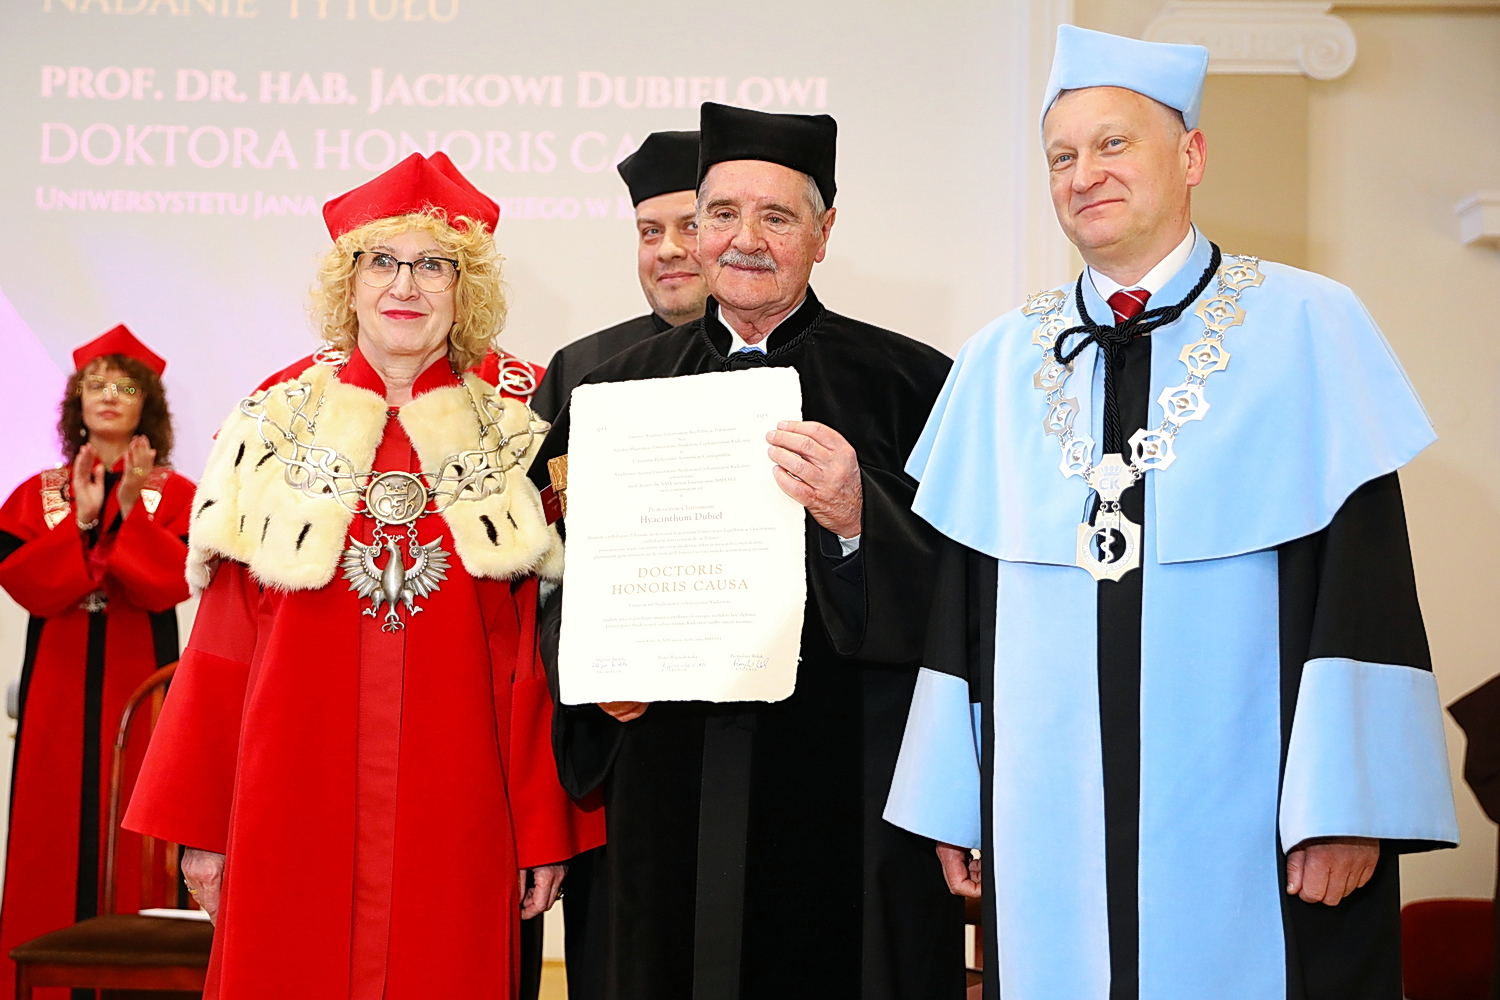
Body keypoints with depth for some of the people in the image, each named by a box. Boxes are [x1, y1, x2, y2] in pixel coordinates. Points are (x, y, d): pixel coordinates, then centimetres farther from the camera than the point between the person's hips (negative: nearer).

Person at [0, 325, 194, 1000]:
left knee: (133, 842, -4)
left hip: (138, 684, -2)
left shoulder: (174, 495, 5)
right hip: (59, 686, 2)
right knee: (56, 837, 0)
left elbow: (169, 585, -9)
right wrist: (80, 520, -15)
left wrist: (130, 510, -18)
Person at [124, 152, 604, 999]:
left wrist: (546, 830, -1)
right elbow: (223, 643, 4)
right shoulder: (276, 428, 4)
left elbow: (535, 657, 3)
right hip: (297, 797, 0)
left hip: (454, 815, 0)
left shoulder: (512, 443, 5)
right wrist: (202, 825, 1)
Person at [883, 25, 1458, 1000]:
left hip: (1241, 827, -2)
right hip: (1049, 832, 3)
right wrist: (951, 804, 5)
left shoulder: (1309, 328, 0)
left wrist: (1346, 806, -11)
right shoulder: (1001, 362, 9)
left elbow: (1363, 570, -5)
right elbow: (959, 594, 9)